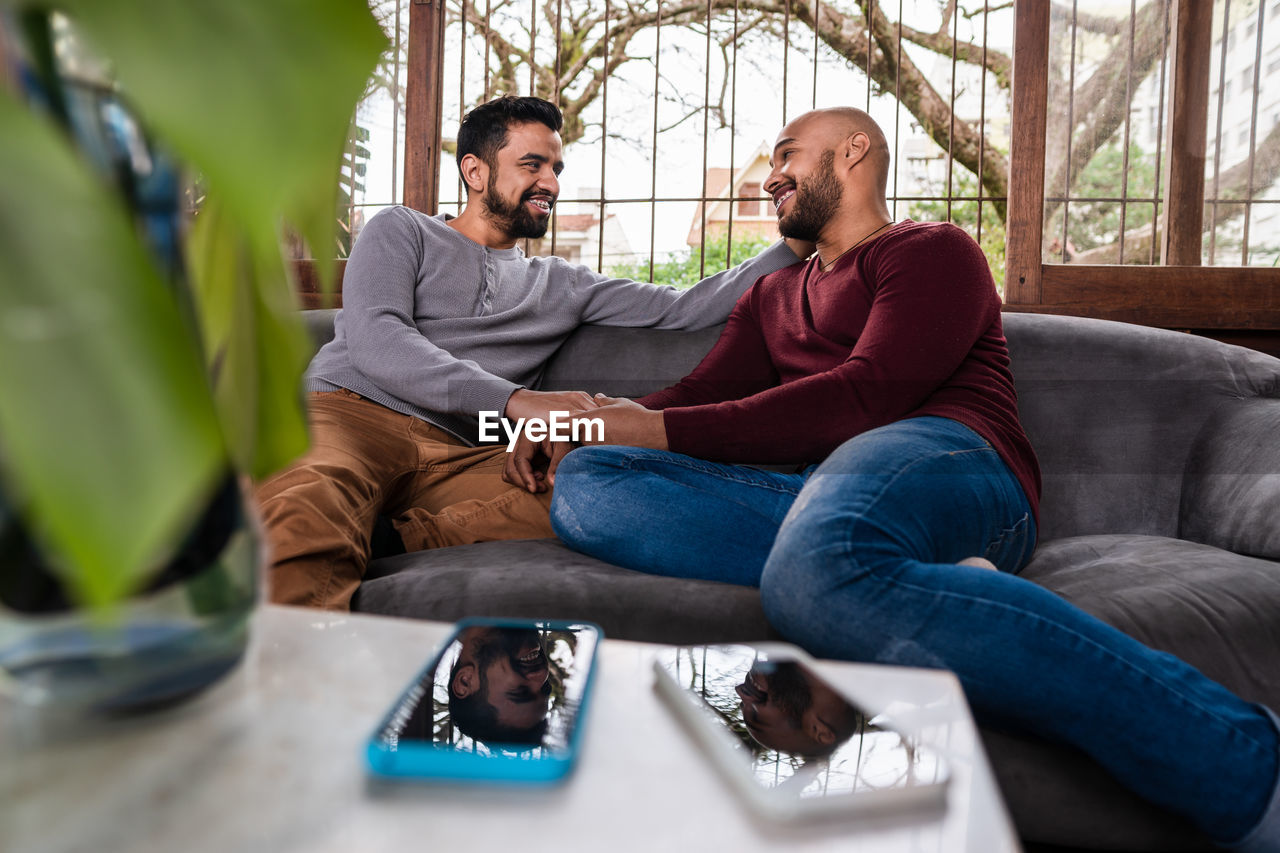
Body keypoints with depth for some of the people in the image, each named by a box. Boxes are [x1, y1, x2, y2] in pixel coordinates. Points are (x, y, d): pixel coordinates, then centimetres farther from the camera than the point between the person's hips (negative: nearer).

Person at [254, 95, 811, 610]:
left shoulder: (562, 285, 28)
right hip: (348, 414, -2)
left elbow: (685, 309, 22)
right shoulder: (402, 231, 17)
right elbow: (374, 340, -3)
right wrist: (515, 401, -17)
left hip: (458, 457, 3)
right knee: (302, 515, -41)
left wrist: (794, 244, 14)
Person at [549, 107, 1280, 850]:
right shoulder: (770, 298, 37)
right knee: (586, 483, -18)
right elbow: (700, 395, 22)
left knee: (819, 569, -42)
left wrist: (665, 431, -8)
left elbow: (869, 394, -5)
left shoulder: (934, 251, 13)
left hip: (944, 457, -5)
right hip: (820, 493, 6)